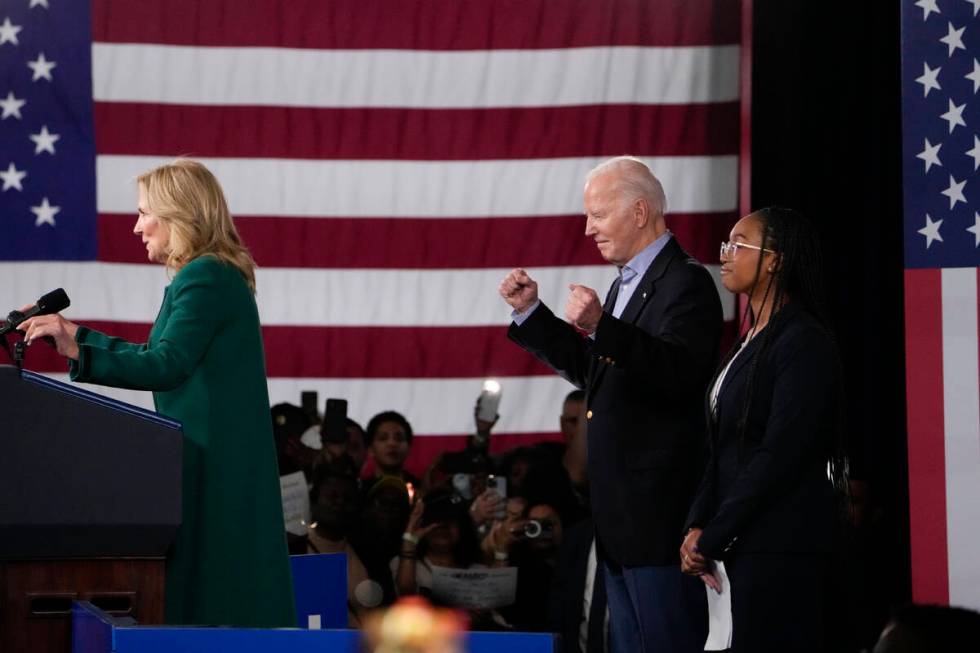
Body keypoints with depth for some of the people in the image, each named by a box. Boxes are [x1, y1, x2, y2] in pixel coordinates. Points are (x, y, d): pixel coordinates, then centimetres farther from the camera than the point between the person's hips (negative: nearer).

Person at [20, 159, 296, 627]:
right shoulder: (219, 275, 17)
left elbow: (166, 366, -24)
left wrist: (76, 350, -27)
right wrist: (74, 333, 25)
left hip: (210, 460, -10)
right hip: (229, 460, 10)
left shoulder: (204, 278, -14)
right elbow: (162, 356, 24)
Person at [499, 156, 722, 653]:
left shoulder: (685, 283, -13)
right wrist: (530, 313, 16)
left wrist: (603, 327, -37)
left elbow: (680, 372, -28)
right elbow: (590, 371, 23)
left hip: (661, 510, -10)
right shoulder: (627, 282, 18)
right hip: (621, 517, 10)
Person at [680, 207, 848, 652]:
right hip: (742, 545, 8)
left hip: (782, 548, -8)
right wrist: (697, 526, 1)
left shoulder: (804, 343, -10)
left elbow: (780, 456, -16)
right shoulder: (749, 344, 17)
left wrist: (712, 538, -13)